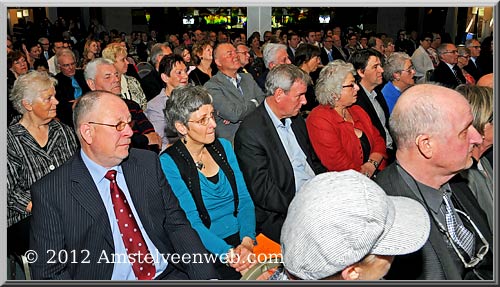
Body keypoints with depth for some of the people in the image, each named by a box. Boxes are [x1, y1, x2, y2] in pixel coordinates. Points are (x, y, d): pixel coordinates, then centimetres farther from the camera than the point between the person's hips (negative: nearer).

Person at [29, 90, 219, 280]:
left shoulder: (148, 163, 6)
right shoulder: (50, 192, -6)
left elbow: (177, 224, 7)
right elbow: (49, 272, -3)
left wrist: (208, 277, -4)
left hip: (169, 274, 2)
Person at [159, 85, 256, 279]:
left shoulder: (223, 147, 8)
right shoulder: (169, 163, -8)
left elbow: (244, 199, 5)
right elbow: (191, 222, -12)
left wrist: (247, 240, -13)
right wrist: (229, 253, -25)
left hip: (242, 238, 5)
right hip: (208, 251, -5)